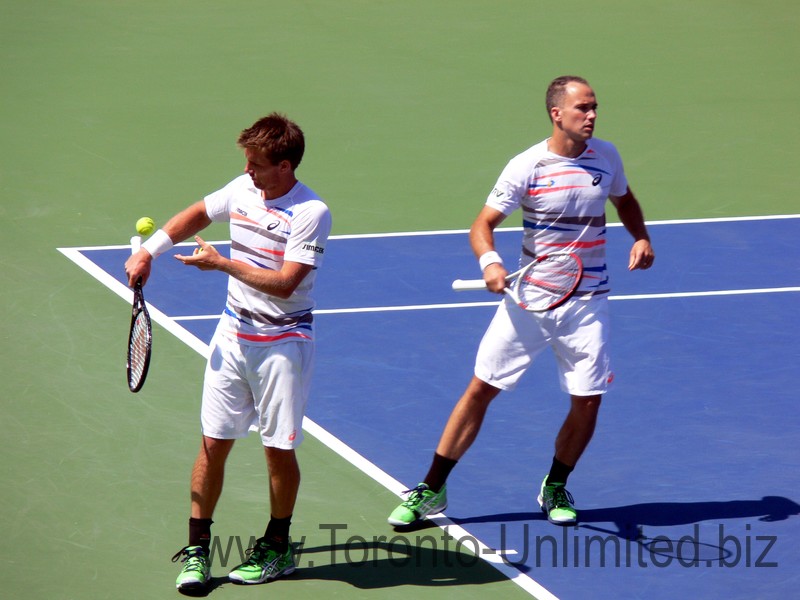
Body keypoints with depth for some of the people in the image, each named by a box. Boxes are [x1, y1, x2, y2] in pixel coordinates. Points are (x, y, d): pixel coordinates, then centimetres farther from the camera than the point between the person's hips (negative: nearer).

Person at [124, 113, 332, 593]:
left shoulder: (311, 212, -17)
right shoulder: (242, 190, 2)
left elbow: (284, 283, -22)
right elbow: (197, 215, 23)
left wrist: (221, 263, -20)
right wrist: (148, 251, 14)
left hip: (283, 341, -5)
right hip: (234, 333, 5)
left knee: (279, 447, 3)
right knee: (214, 442, 3)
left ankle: (278, 548, 21)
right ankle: (197, 549, 11)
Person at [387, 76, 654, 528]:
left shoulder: (606, 156, 1)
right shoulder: (527, 167, -10)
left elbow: (624, 200, 21)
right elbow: (483, 225, -8)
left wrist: (641, 238, 2)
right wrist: (490, 262, -29)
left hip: (587, 301, 3)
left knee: (588, 401, 0)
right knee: (481, 389, -2)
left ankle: (556, 487, 25)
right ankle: (431, 491, 6)